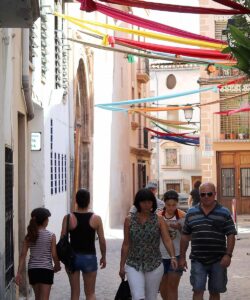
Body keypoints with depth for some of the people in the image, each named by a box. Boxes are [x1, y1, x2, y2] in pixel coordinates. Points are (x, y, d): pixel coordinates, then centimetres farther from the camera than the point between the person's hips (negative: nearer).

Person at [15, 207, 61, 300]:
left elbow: (23, 255, -1)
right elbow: (54, 255, -6)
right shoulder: (51, 236, -7)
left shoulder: (29, 236, 2)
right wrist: (57, 266, 14)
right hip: (46, 269, -4)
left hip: (32, 269, 4)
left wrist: (19, 273, 0)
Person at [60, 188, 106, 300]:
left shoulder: (68, 218, -6)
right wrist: (103, 257, 12)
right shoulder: (96, 219, -6)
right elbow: (102, 241, -2)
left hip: (73, 257, 1)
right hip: (90, 257, -1)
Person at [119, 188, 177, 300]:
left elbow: (167, 240, -12)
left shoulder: (159, 220, -2)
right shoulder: (129, 220, 0)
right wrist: (122, 265, 7)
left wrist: (173, 257, -28)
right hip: (133, 265, 0)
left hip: (155, 265, 0)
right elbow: (126, 244, 5)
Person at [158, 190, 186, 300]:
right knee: (162, 287, 12)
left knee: (172, 286, -6)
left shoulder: (183, 216, -4)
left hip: (177, 255, -2)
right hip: (161, 255, 3)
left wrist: (179, 228, -20)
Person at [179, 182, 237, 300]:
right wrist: (182, 257, 8)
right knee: (198, 290, -6)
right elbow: (185, 236, 10)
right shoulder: (191, 213, 6)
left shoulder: (224, 213, 0)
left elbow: (231, 235, -2)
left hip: (218, 261, 0)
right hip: (198, 260, 1)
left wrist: (228, 255, -13)